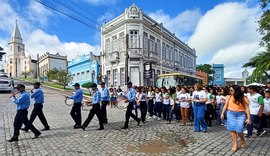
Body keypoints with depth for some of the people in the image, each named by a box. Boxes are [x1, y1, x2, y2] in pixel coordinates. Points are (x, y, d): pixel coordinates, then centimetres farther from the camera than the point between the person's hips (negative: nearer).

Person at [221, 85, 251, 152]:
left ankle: (242, 140, 28)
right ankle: (235, 144, 18)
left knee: (239, 130, -5)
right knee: (232, 129, 3)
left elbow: (247, 108, -3)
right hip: (231, 114, 2)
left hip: (241, 115, -2)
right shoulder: (229, 97, -1)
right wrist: (222, 114, 4)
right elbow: (225, 106, 6)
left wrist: (248, 118, -6)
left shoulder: (243, 98, -4)